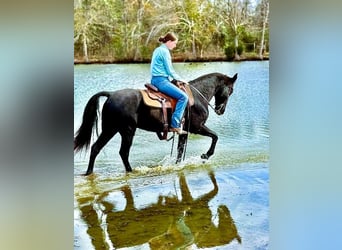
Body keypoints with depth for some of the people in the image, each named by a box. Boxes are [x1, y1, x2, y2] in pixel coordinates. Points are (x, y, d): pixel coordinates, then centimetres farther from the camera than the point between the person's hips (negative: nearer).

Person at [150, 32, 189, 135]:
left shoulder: (158, 50, 19)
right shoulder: (165, 51, -11)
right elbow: (170, 70, -12)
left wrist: (177, 79, 21)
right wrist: (180, 79, 1)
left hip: (155, 80, 11)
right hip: (161, 81, -11)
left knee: (181, 95, 24)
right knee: (183, 97, -16)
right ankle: (175, 125, -17)